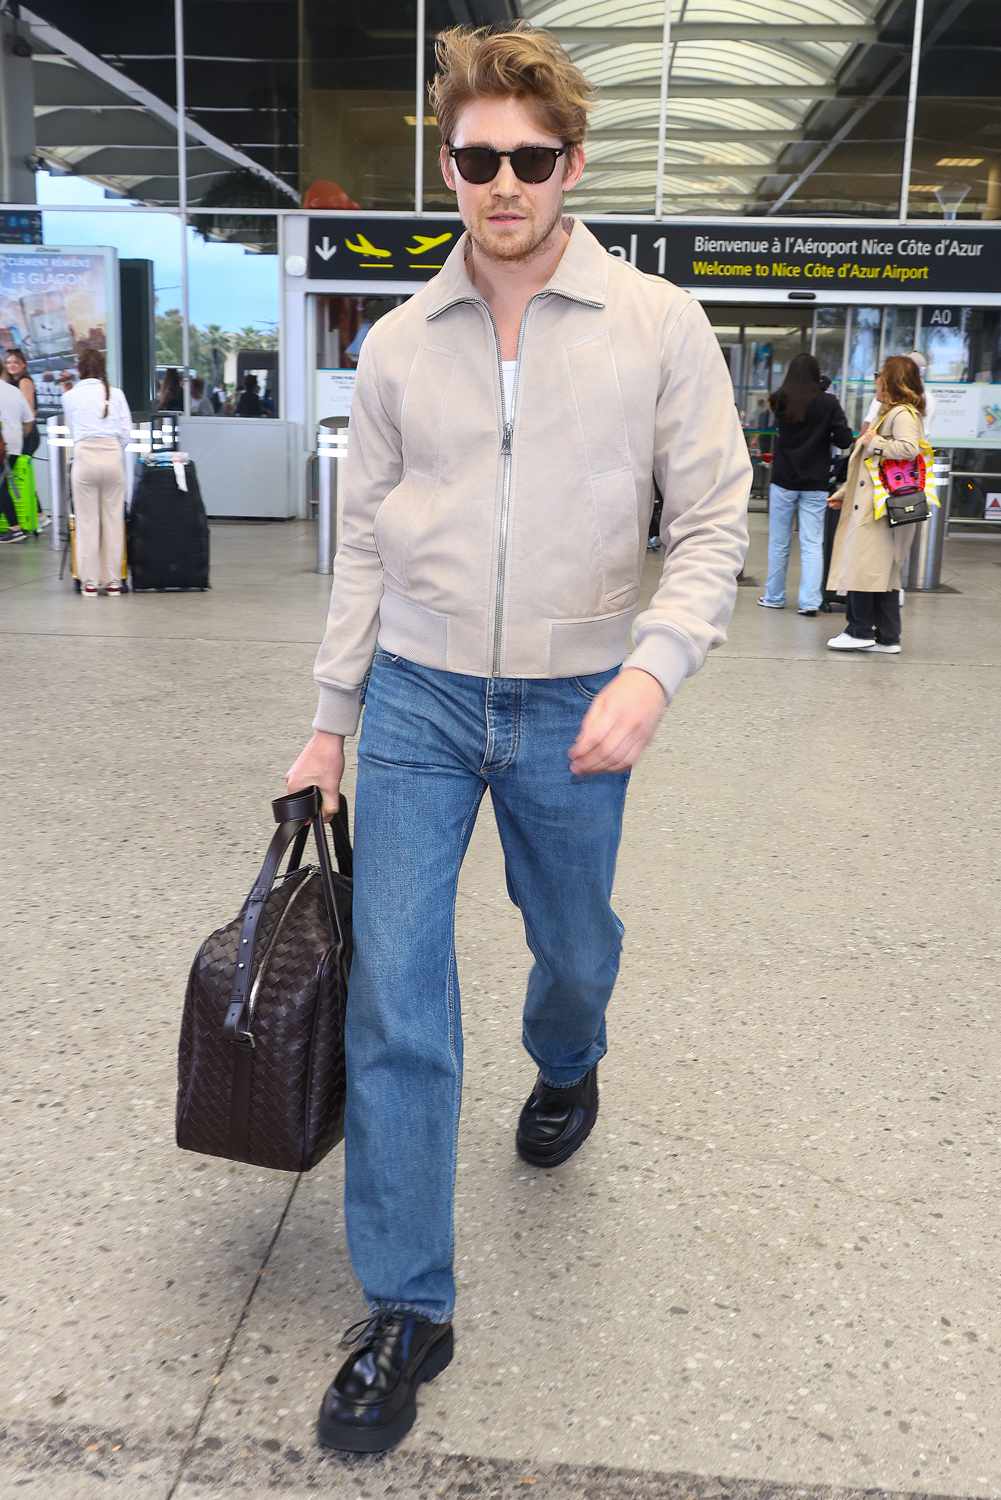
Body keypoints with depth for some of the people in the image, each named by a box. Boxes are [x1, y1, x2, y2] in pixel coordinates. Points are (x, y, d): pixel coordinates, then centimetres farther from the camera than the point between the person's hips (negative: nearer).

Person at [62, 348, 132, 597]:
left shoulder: (70, 396, 9)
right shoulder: (116, 393, 8)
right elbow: (126, 432, 5)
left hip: (84, 456, 0)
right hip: (113, 456, 1)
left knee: (87, 521, 3)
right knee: (113, 520, 5)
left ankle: (90, 582, 6)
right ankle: (113, 581, 8)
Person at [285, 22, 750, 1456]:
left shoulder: (660, 327, -3)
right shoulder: (397, 345, 4)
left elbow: (712, 526, -4)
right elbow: (366, 543, 8)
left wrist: (651, 666, -21)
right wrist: (331, 722, 9)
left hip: (573, 710, -1)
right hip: (417, 701, 1)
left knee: (575, 948, 18)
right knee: (394, 1000, -3)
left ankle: (565, 1067, 56)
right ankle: (405, 1311, 11)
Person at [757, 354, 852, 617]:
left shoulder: (779, 400, -3)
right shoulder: (828, 403, -7)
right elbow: (844, 440, -7)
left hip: (783, 480, 1)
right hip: (814, 484, -1)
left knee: (779, 543, 11)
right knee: (812, 545, 1)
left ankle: (774, 597, 18)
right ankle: (810, 600, -4)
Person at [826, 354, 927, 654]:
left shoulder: (902, 414, -10)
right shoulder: (889, 413, 21)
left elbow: (909, 449, -30)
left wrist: (874, 443, -17)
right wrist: (844, 493, 24)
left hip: (881, 507, -10)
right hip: (870, 503, 10)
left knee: (861, 566, -7)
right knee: (883, 572, 10)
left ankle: (860, 631, -1)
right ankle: (887, 638, 13)